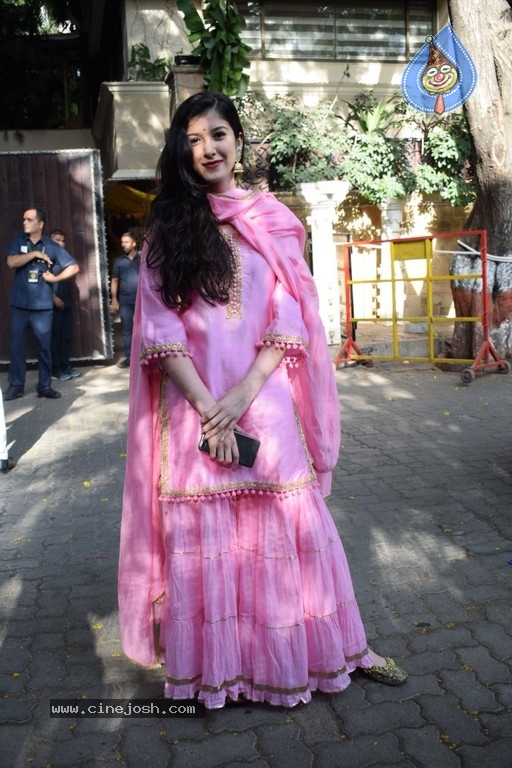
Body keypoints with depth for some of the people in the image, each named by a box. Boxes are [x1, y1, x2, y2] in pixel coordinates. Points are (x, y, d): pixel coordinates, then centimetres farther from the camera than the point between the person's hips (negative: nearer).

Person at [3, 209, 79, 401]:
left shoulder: (52, 246, 1)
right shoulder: (17, 241, 5)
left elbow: (73, 267, 1)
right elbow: (11, 262, -10)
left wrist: (55, 278, -6)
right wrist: (35, 254, -12)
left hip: (42, 306, -1)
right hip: (19, 304, 1)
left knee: (44, 347, 4)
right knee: (17, 346, 3)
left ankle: (45, 386, 13)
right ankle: (15, 385, 12)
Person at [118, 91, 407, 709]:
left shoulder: (274, 221, 7)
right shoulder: (167, 226, 5)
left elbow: (290, 320, 0)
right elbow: (159, 327, -3)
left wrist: (242, 396, -13)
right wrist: (208, 409, -13)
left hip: (263, 401, 0)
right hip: (192, 407, 0)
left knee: (286, 526, 7)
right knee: (201, 535, 5)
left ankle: (336, 647, 24)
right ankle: (214, 665, 23)